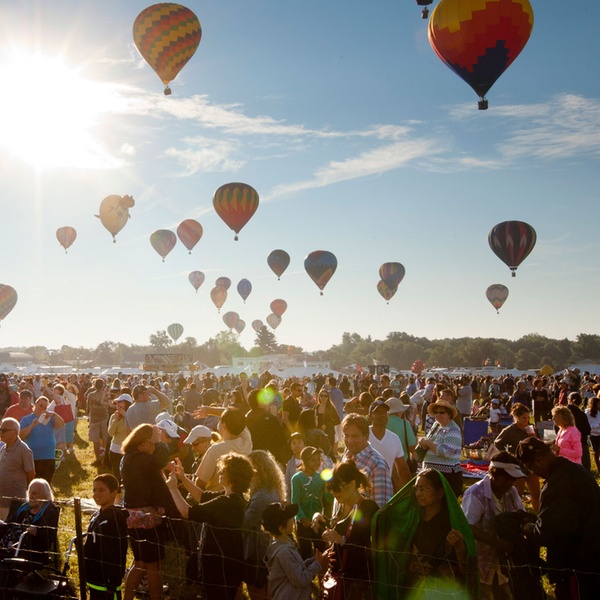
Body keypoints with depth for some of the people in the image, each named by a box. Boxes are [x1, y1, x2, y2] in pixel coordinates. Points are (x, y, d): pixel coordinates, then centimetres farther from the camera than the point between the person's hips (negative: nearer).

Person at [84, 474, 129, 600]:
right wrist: (89, 577, 17)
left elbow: (119, 553, -19)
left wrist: (113, 583, -19)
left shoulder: (116, 517, -16)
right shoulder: (96, 516, 10)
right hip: (95, 580, 9)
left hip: (107, 582, -9)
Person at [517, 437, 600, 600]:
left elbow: (545, 533, -25)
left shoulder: (558, 484, -26)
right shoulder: (575, 470, 7)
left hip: (578, 566, -10)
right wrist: (537, 523, 13)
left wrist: (527, 528, -6)